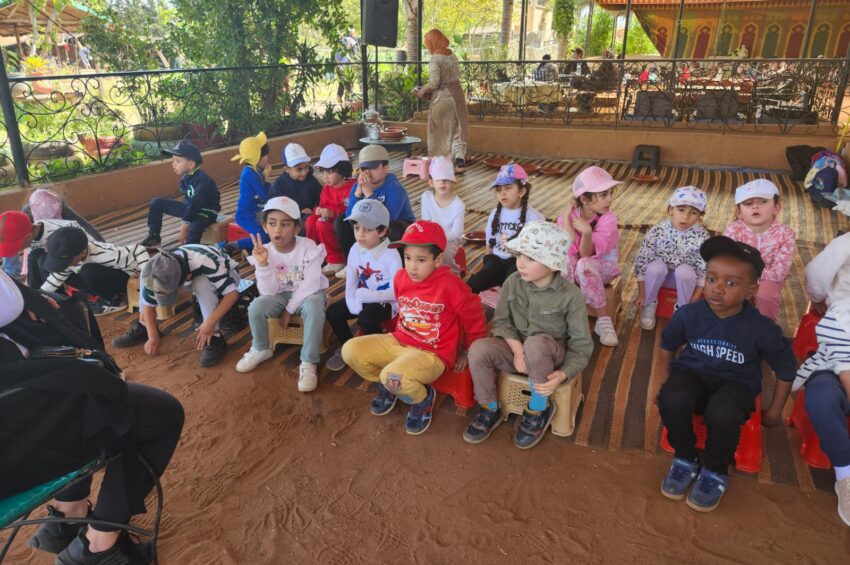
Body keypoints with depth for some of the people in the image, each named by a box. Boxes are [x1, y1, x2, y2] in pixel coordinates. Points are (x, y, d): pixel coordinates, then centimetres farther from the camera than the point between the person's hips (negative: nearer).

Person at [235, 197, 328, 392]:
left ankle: (308, 362, -25)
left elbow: (310, 285, -22)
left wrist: (289, 309, -20)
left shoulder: (308, 247, -19)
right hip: (281, 295, 3)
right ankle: (261, 349, 7)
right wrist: (263, 264, -31)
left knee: (314, 308, -37)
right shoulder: (265, 252, -11)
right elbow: (269, 292, -17)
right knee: (256, 307, -24)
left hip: (308, 294, -3)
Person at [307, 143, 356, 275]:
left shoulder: (352, 187, -16)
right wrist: (318, 210, -10)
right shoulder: (326, 188, 10)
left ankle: (337, 261, -17)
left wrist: (333, 213, -30)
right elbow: (323, 205, 14)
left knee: (322, 225, -29)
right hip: (329, 219, 8)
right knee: (311, 220, -16)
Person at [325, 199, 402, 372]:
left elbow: (395, 292, -24)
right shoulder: (355, 250, -4)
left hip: (385, 302, -6)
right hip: (362, 299, 6)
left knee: (367, 316, -32)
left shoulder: (390, 254, -22)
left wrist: (365, 295, -28)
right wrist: (352, 303, -22)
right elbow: (350, 282, -4)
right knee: (333, 312, -9)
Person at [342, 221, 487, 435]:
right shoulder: (401, 277, -2)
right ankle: (388, 386, 16)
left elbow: (474, 318, -9)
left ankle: (423, 398, 1)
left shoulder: (450, 285, -21)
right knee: (350, 350, -8)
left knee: (393, 376, -34)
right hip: (399, 342, 7)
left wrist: (468, 353, 2)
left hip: (432, 354, -7)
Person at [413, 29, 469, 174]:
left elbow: (434, 83, -20)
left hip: (442, 97, -6)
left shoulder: (435, 60, -15)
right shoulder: (452, 55, 7)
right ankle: (460, 159, -11)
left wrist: (422, 91, -4)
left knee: (440, 132, 10)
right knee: (457, 130, 8)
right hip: (457, 94, 6)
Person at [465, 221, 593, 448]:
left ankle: (539, 409, -13)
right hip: (516, 348, 3)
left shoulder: (570, 295, -17)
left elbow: (581, 344, -12)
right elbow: (501, 321, -2)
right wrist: (517, 348, -21)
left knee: (535, 344, -39)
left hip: (550, 354, -3)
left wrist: (563, 374, -28)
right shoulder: (513, 282, -8)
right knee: (479, 349, -27)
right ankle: (490, 409, -1)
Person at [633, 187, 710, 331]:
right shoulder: (657, 231, -20)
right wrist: (641, 295, -15)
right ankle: (649, 305, -7)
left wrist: (693, 302, -19)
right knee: (656, 266, -32)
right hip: (660, 274, 0)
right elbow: (642, 261, -16)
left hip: (686, 277, 0)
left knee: (684, 270, -33)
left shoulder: (702, 236, -19)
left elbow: (705, 270, -15)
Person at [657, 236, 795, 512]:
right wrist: (665, 385, 7)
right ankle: (685, 460, -2)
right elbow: (667, 346, 9)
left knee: (722, 414, -37)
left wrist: (774, 411, 8)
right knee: (673, 401, -33)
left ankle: (716, 472, -3)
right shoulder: (688, 314, -11)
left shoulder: (762, 329, -16)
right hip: (693, 374, 2)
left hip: (736, 384, -1)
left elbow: (786, 369, 1)